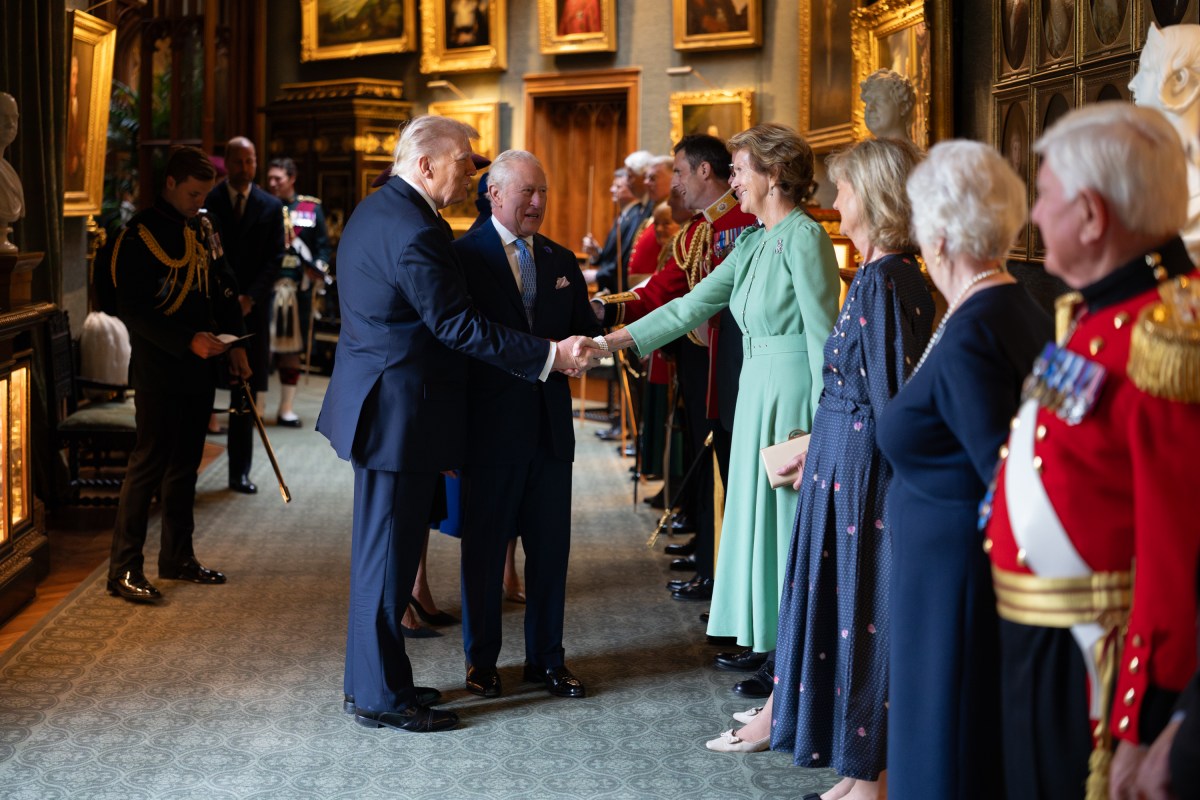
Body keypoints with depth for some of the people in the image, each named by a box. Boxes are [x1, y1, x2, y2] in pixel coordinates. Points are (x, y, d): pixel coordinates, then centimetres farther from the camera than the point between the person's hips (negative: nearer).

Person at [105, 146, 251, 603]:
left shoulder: (203, 231, 13)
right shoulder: (141, 235, -11)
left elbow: (223, 288, 20)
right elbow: (134, 310, -16)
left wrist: (234, 343, 9)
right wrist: (188, 341, -23)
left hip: (200, 368, 8)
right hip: (158, 369, -8)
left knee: (185, 463, 13)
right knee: (149, 463, -8)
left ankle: (177, 557, 23)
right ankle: (124, 569, -4)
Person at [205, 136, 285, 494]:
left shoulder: (271, 207, 7)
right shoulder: (205, 203, 2)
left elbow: (275, 259, 2)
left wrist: (249, 297, -10)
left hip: (251, 307, 2)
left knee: (246, 391, 5)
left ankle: (240, 471, 10)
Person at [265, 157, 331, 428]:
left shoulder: (311, 208, 9)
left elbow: (323, 245, 8)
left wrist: (318, 269, -10)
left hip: (297, 288, 1)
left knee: (292, 349, 7)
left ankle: (286, 409, 14)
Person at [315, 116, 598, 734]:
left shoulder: (375, 210, 12)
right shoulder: (414, 232, -21)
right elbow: (457, 325, -22)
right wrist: (548, 356, -19)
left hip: (378, 401, 11)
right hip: (400, 411, -11)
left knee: (382, 549, 18)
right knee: (387, 552, -3)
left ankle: (370, 681, 28)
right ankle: (379, 697, 6)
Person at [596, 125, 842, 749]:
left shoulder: (804, 237, -13)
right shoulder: (754, 242, 14)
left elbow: (823, 335, -16)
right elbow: (694, 304, 14)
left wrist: (819, 427, -19)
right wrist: (613, 340, 7)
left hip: (791, 396, -9)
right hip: (758, 393, 9)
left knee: (780, 529, -5)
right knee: (761, 529, 10)